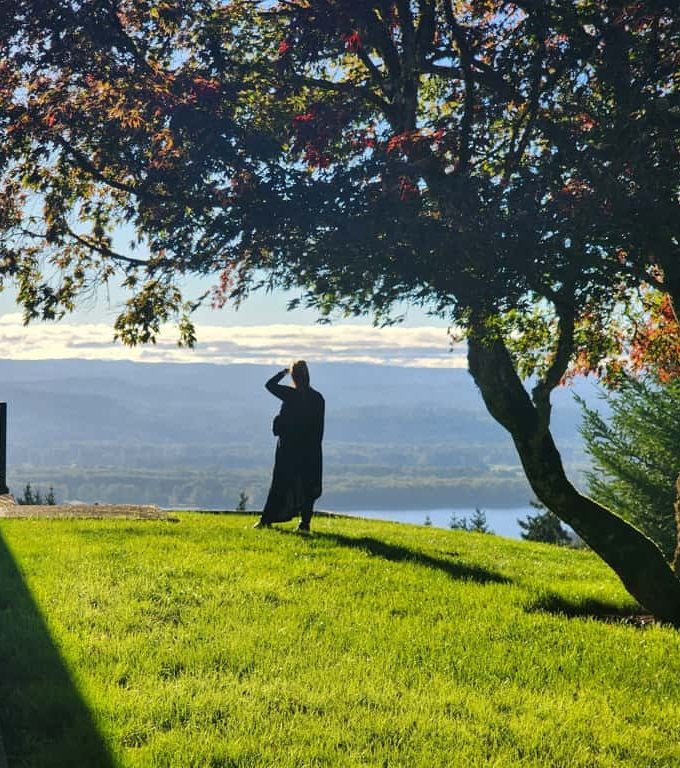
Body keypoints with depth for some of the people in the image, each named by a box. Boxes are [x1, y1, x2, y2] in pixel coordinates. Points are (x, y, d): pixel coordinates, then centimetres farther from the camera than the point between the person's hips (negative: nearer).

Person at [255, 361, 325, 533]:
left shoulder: (289, 395, -11)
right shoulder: (318, 398, -2)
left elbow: (269, 384, 4)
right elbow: (319, 428, 2)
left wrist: (284, 372, 14)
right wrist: (315, 446, 9)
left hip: (288, 447, -2)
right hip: (310, 449, 2)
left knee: (280, 483, 7)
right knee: (307, 485, 6)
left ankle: (266, 520, 10)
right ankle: (305, 523, 2)